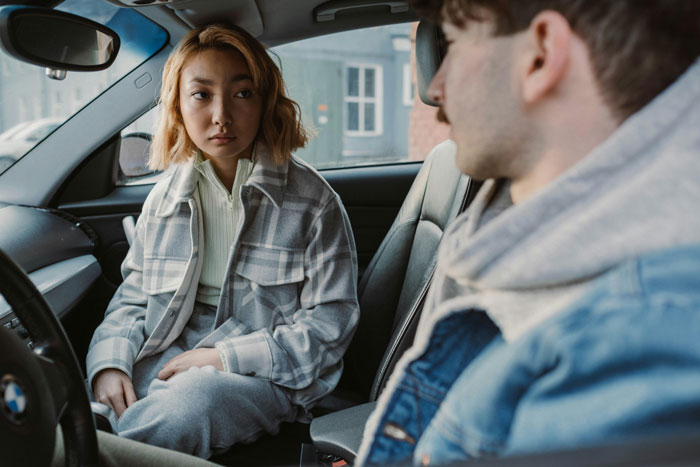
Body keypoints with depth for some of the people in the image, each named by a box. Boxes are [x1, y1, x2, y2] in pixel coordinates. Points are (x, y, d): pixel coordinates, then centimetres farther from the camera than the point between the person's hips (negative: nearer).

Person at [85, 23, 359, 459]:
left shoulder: (312, 200, -4)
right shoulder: (165, 197, 11)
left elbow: (330, 322, -7)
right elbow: (132, 300, 14)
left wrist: (226, 356, -14)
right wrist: (110, 363, -8)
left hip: (263, 371, -3)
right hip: (168, 355, 4)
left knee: (193, 397, -37)